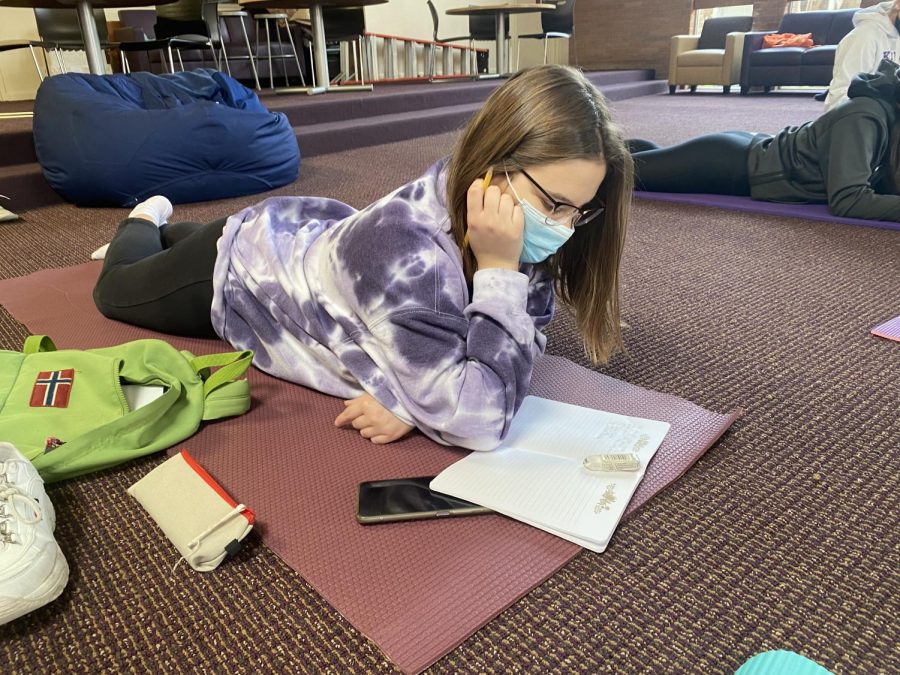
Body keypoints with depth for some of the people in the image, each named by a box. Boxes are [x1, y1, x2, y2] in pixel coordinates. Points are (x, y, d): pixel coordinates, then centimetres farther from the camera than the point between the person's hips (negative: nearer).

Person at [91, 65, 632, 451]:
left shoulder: (524, 237, -27)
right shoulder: (403, 251, -48)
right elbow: (475, 420, -47)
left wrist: (412, 398, -36)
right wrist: (497, 271, -48)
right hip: (240, 267, -5)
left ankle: (165, 231, 65)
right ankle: (145, 221, 52)